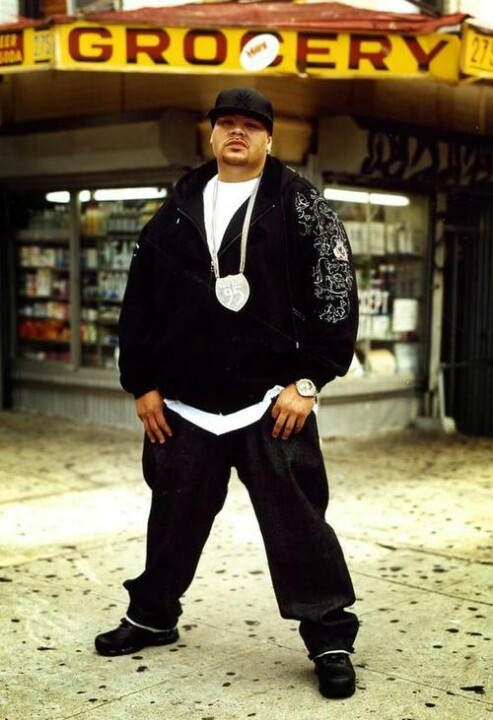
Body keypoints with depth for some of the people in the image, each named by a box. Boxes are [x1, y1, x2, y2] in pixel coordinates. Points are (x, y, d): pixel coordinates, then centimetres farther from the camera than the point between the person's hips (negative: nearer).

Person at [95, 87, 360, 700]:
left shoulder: (298, 203, 0)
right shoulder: (177, 211, 11)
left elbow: (335, 294, -7)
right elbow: (139, 303, 14)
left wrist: (308, 380, -12)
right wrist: (141, 383, 8)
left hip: (272, 402, -4)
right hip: (185, 405, 4)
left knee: (297, 523, -2)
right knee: (175, 516, 16)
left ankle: (330, 639, 11)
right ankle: (152, 616, 35)